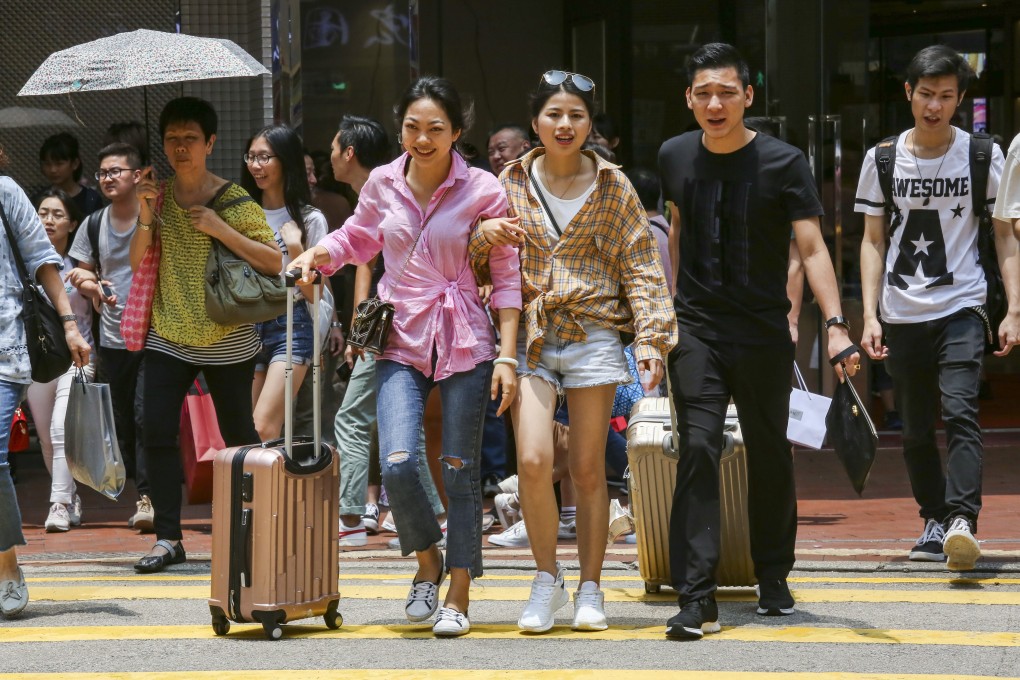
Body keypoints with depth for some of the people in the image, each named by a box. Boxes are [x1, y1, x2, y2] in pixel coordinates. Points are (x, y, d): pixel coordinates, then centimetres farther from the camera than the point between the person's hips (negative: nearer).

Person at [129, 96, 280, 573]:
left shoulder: (233, 201, -6)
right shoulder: (159, 196, 6)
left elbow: (274, 262, -11)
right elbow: (137, 264, 2)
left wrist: (220, 229, -18)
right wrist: (145, 215, -13)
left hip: (225, 342, -3)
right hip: (168, 337, 3)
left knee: (238, 434, 5)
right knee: (157, 430, -7)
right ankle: (167, 538, -4)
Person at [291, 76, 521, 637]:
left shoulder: (482, 191, -5)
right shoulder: (383, 184, 3)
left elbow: (506, 276, -2)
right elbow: (358, 238, 21)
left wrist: (507, 355, -7)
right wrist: (320, 254, -1)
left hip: (464, 343, -2)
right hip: (401, 341, 2)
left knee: (459, 469, 0)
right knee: (398, 464, -14)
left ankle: (457, 596, 10)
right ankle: (427, 560, 13)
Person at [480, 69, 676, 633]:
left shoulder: (613, 188, 4)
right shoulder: (512, 183, 7)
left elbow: (641, 266, 4)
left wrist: (653, 337, -7)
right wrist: (485, 237, -11)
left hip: (594, 335, -1)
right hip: (530, 334, 1)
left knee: (587, 469, 2)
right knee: (533, 461, -13)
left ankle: (590, 588, 14)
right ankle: (546, 578, 5)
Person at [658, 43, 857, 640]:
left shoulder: (783, 163, -8)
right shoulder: (676, 158, 4)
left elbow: (812, 248, -13)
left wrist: (836, 323, -25)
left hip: (764, 333, -1)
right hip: (696, 330, 1)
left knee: (770, 455, 9)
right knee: (699, 449, -13)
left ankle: (774, 578, 30)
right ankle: (698, 599, -16)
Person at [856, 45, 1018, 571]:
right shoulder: (882, 161, 5)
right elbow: (873, 241, 8)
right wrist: (869, 316, -1)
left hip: (961, 309, -3)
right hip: (901, 315, 3)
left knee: (960, 413, -20)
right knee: (915, 430, 8)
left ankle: (962, 519, -30)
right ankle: (934, 519, 22)